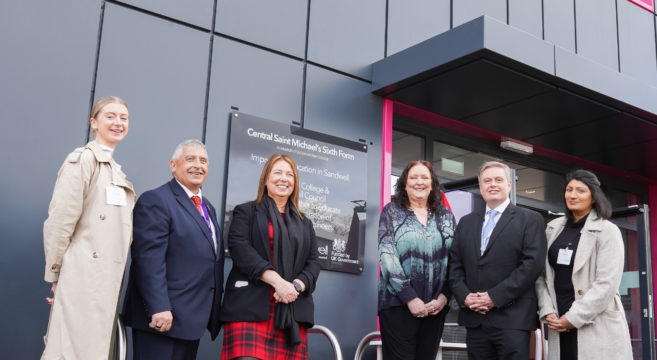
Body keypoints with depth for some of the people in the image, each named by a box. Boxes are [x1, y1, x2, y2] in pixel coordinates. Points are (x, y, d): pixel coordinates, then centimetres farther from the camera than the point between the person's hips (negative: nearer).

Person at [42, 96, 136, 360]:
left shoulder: (117, 172, 20)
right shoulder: (84, 159, -5)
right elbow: (59, 221, -11)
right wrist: (55, 275, -10)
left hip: (107, 280, 8)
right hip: (84, 276, -8)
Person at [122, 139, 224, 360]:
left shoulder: (208, 207, 19)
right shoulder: (155, 200, -9)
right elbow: (149, 260, -18)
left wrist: (214, 309, 18)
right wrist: (159, 309, -24)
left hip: (192, 320, 8)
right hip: (163, 317, -8)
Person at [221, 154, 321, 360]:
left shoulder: (304, 223, 24)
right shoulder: (246, 212, 11)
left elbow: (313, 262, 14)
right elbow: (240, 248, -5)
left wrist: (296, 285, -9)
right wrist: (277, 281, -16)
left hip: (293, 311, 4)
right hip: (251, 306, -4)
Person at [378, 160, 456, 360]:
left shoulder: (446, 215, 13)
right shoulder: (392, 211, 4)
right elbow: (387, 255, -7)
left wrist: (444, 296, -6)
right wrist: (410, 298, -13)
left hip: (435, 306, 3)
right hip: (398, 303, -3)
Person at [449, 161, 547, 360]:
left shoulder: (530, 220, 3)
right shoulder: (467, 222, 18)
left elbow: (533, 263, -8)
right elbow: (454, 264, 14)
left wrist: (495, 297, -13)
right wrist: (464, 295, -4)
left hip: (512, 319, -4)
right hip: (474, 319, 4)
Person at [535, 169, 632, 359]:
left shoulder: (608, 231, -4)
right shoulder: (553, 228, 9)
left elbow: (607, 283, -12)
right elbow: (541, 274, 8)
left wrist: (573, 317, -13)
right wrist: (547, 311, -4)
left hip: (597, 327, -4)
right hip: (559, 325, 4)